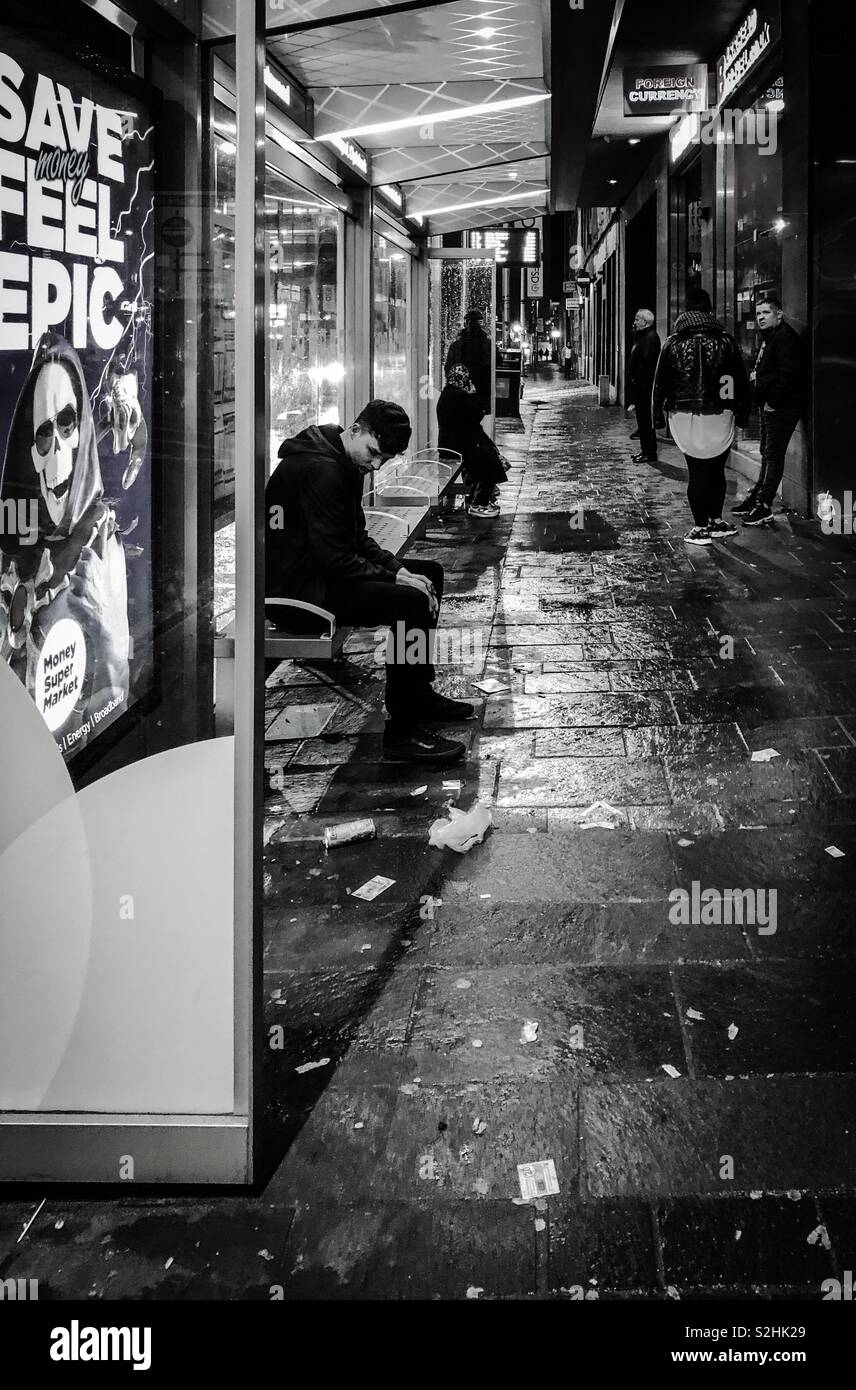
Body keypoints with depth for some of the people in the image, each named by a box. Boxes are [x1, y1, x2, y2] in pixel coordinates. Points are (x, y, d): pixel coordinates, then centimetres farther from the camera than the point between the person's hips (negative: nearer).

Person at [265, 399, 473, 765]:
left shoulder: (346, 464, 11)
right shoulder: (320, 470, -23)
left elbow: (357, 539, 15)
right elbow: (334, 559, -25)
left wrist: (397, 568, 0)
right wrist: (395, 577, -18)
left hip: (320, 573, 11)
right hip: (296, 589, -11)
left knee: (429, 572, 17)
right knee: (411, 601, -25)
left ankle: (419, 696, 25)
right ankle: (401, 733, -21)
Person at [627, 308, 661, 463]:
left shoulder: (651, 337, -15)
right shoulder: (642, 336, 18)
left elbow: (647, 362, -23)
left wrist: (636, 378, -16)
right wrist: (632, 378, 11)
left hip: (645, 386, -11)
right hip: (639, 386, 11)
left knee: (646, 421, -8)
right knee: (642, 419, 14)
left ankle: (650, 454, -6)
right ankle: (645, 450, 20)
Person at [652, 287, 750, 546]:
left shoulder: (673, 343, 0)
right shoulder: (726, 341, 3)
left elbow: (660, 382, 2)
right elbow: (741, 381, 5)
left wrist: (657, 414, 9)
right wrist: (742, 413, 12)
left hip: (686, 416, -1)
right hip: (720, 417, 1)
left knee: (697, 471, 2)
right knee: (716, 470, 13)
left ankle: (701, 527, 2)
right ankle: (716, 522, 19)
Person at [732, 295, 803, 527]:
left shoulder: (785, 336, -14)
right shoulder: (768, 338, 18)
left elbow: (787, 373, -24)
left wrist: (772, 401, -20)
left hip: (781, 408, -10)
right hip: (768, 406, 10)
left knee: (773, 455, -9)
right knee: (767, 454, 17)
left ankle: (763, 507, -11)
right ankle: (756, 498, 25)